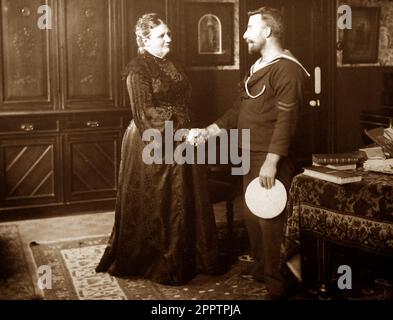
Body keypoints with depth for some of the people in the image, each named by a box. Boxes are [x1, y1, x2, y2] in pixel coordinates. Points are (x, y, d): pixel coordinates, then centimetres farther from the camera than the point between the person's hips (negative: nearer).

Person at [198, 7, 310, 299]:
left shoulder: (287, 69, -14)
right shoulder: (258, 67, 16)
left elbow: (286, 119, -20)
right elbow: (241, 109, 21)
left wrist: (271, 161, -23)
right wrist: (210, 131, 16)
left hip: (271, 159, -9)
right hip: (252, 157, 9)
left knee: (270, 220, -4)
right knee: (252, 216, 17)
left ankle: (278, 285, 9)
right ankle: (260, 269, 34)